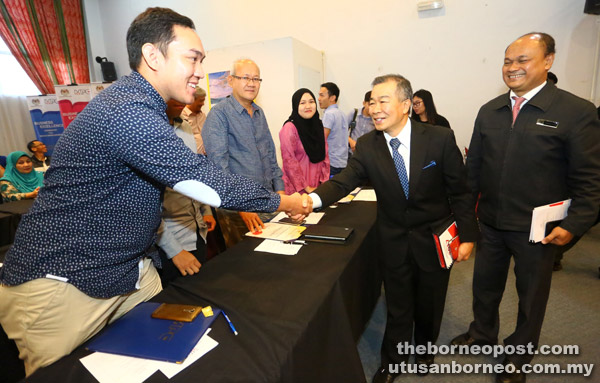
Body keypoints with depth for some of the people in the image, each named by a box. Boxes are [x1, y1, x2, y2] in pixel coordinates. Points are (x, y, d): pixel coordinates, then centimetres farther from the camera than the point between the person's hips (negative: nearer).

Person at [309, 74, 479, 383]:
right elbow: (344, 181, -16)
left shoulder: (440, 139, -14)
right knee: (397, 306, 17)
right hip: (393, 239, 1)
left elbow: (459, 191, -8)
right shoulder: (367, 145, -8)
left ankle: (425, 348, 52)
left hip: (435, 238, 0)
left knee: (430, 303, 20)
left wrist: (467, 235, -7)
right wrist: (312, 199, -34)